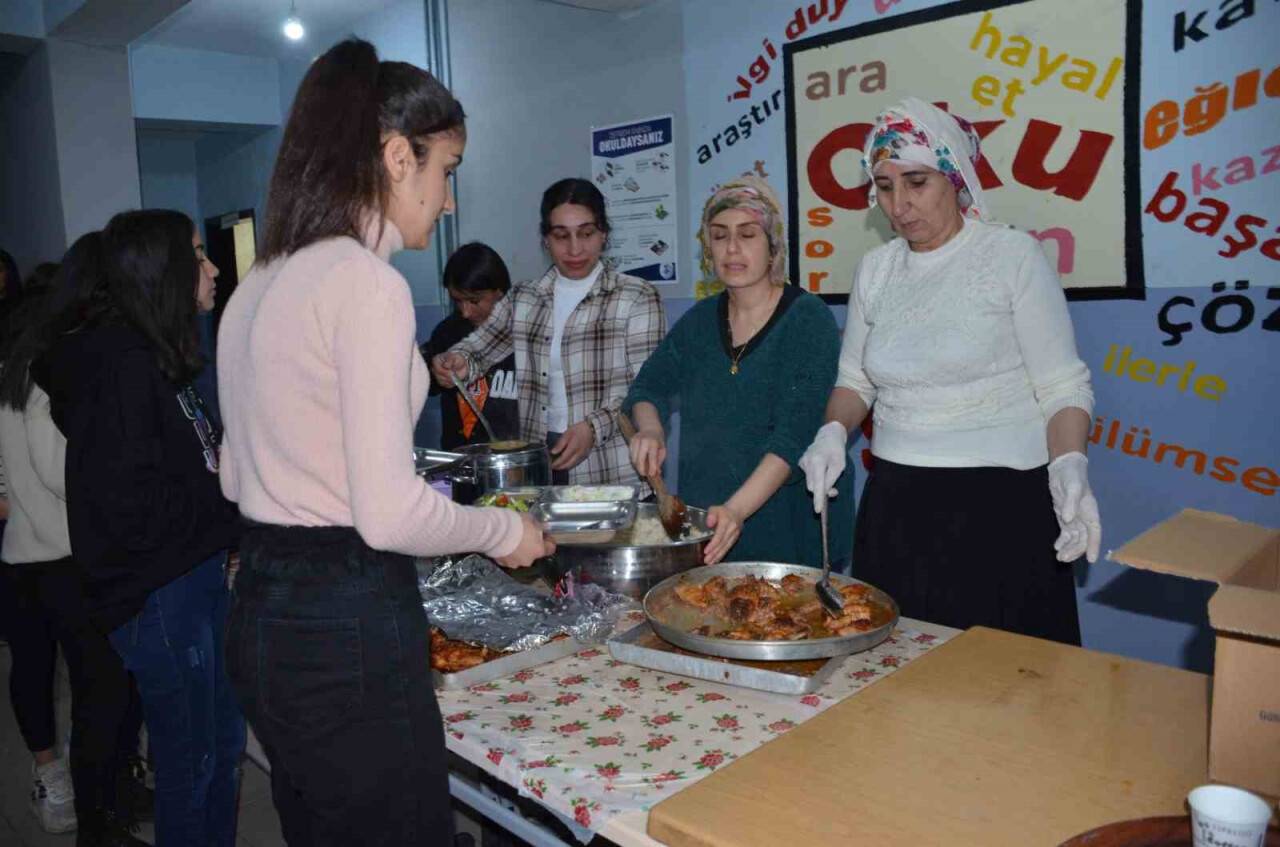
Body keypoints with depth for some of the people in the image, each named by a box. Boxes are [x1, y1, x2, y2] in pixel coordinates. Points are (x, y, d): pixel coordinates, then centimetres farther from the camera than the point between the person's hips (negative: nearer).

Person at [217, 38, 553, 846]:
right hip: (346, 627, -9)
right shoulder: (366, 281, -18)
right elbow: (390, 513, -22)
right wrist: (503, 529, -6)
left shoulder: (261, 283, 10)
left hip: (266, 606, 9)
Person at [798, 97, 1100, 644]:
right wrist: (833, 433, -5)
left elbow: (1064, 386, -7)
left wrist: (1069, 467, -24)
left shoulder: (1013, 255, -5)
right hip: (896, 501, 4)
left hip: (1002, 501, -4)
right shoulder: (875, 270, 8)